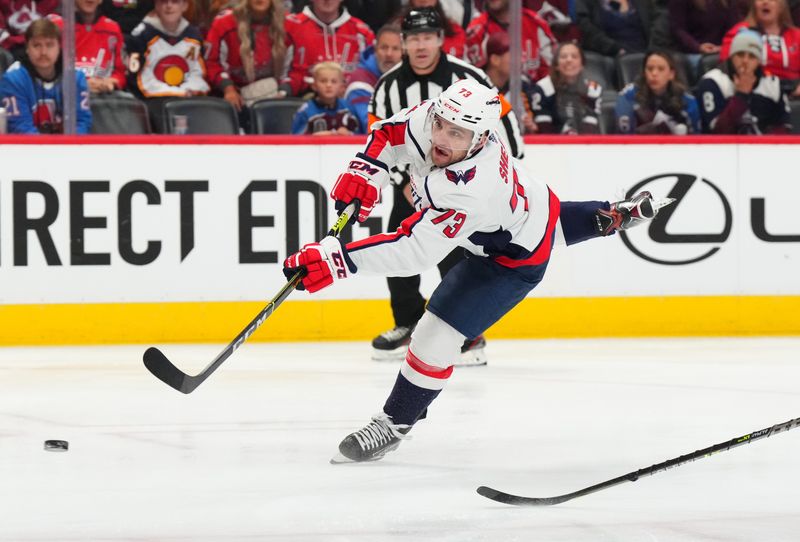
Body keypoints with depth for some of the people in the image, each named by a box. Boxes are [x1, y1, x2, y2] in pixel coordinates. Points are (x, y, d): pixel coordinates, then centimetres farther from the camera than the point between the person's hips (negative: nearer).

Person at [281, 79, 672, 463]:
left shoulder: (470, 192, -46)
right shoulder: (428, 119, -26)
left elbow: (413, 252, -47)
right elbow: (389, 132, -4)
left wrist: (338, 259, -53)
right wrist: (366, 171, -20)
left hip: (516, 257, -8)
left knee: (436, 335, -7)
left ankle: (394, 423, 10)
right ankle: (615, 215, 65)